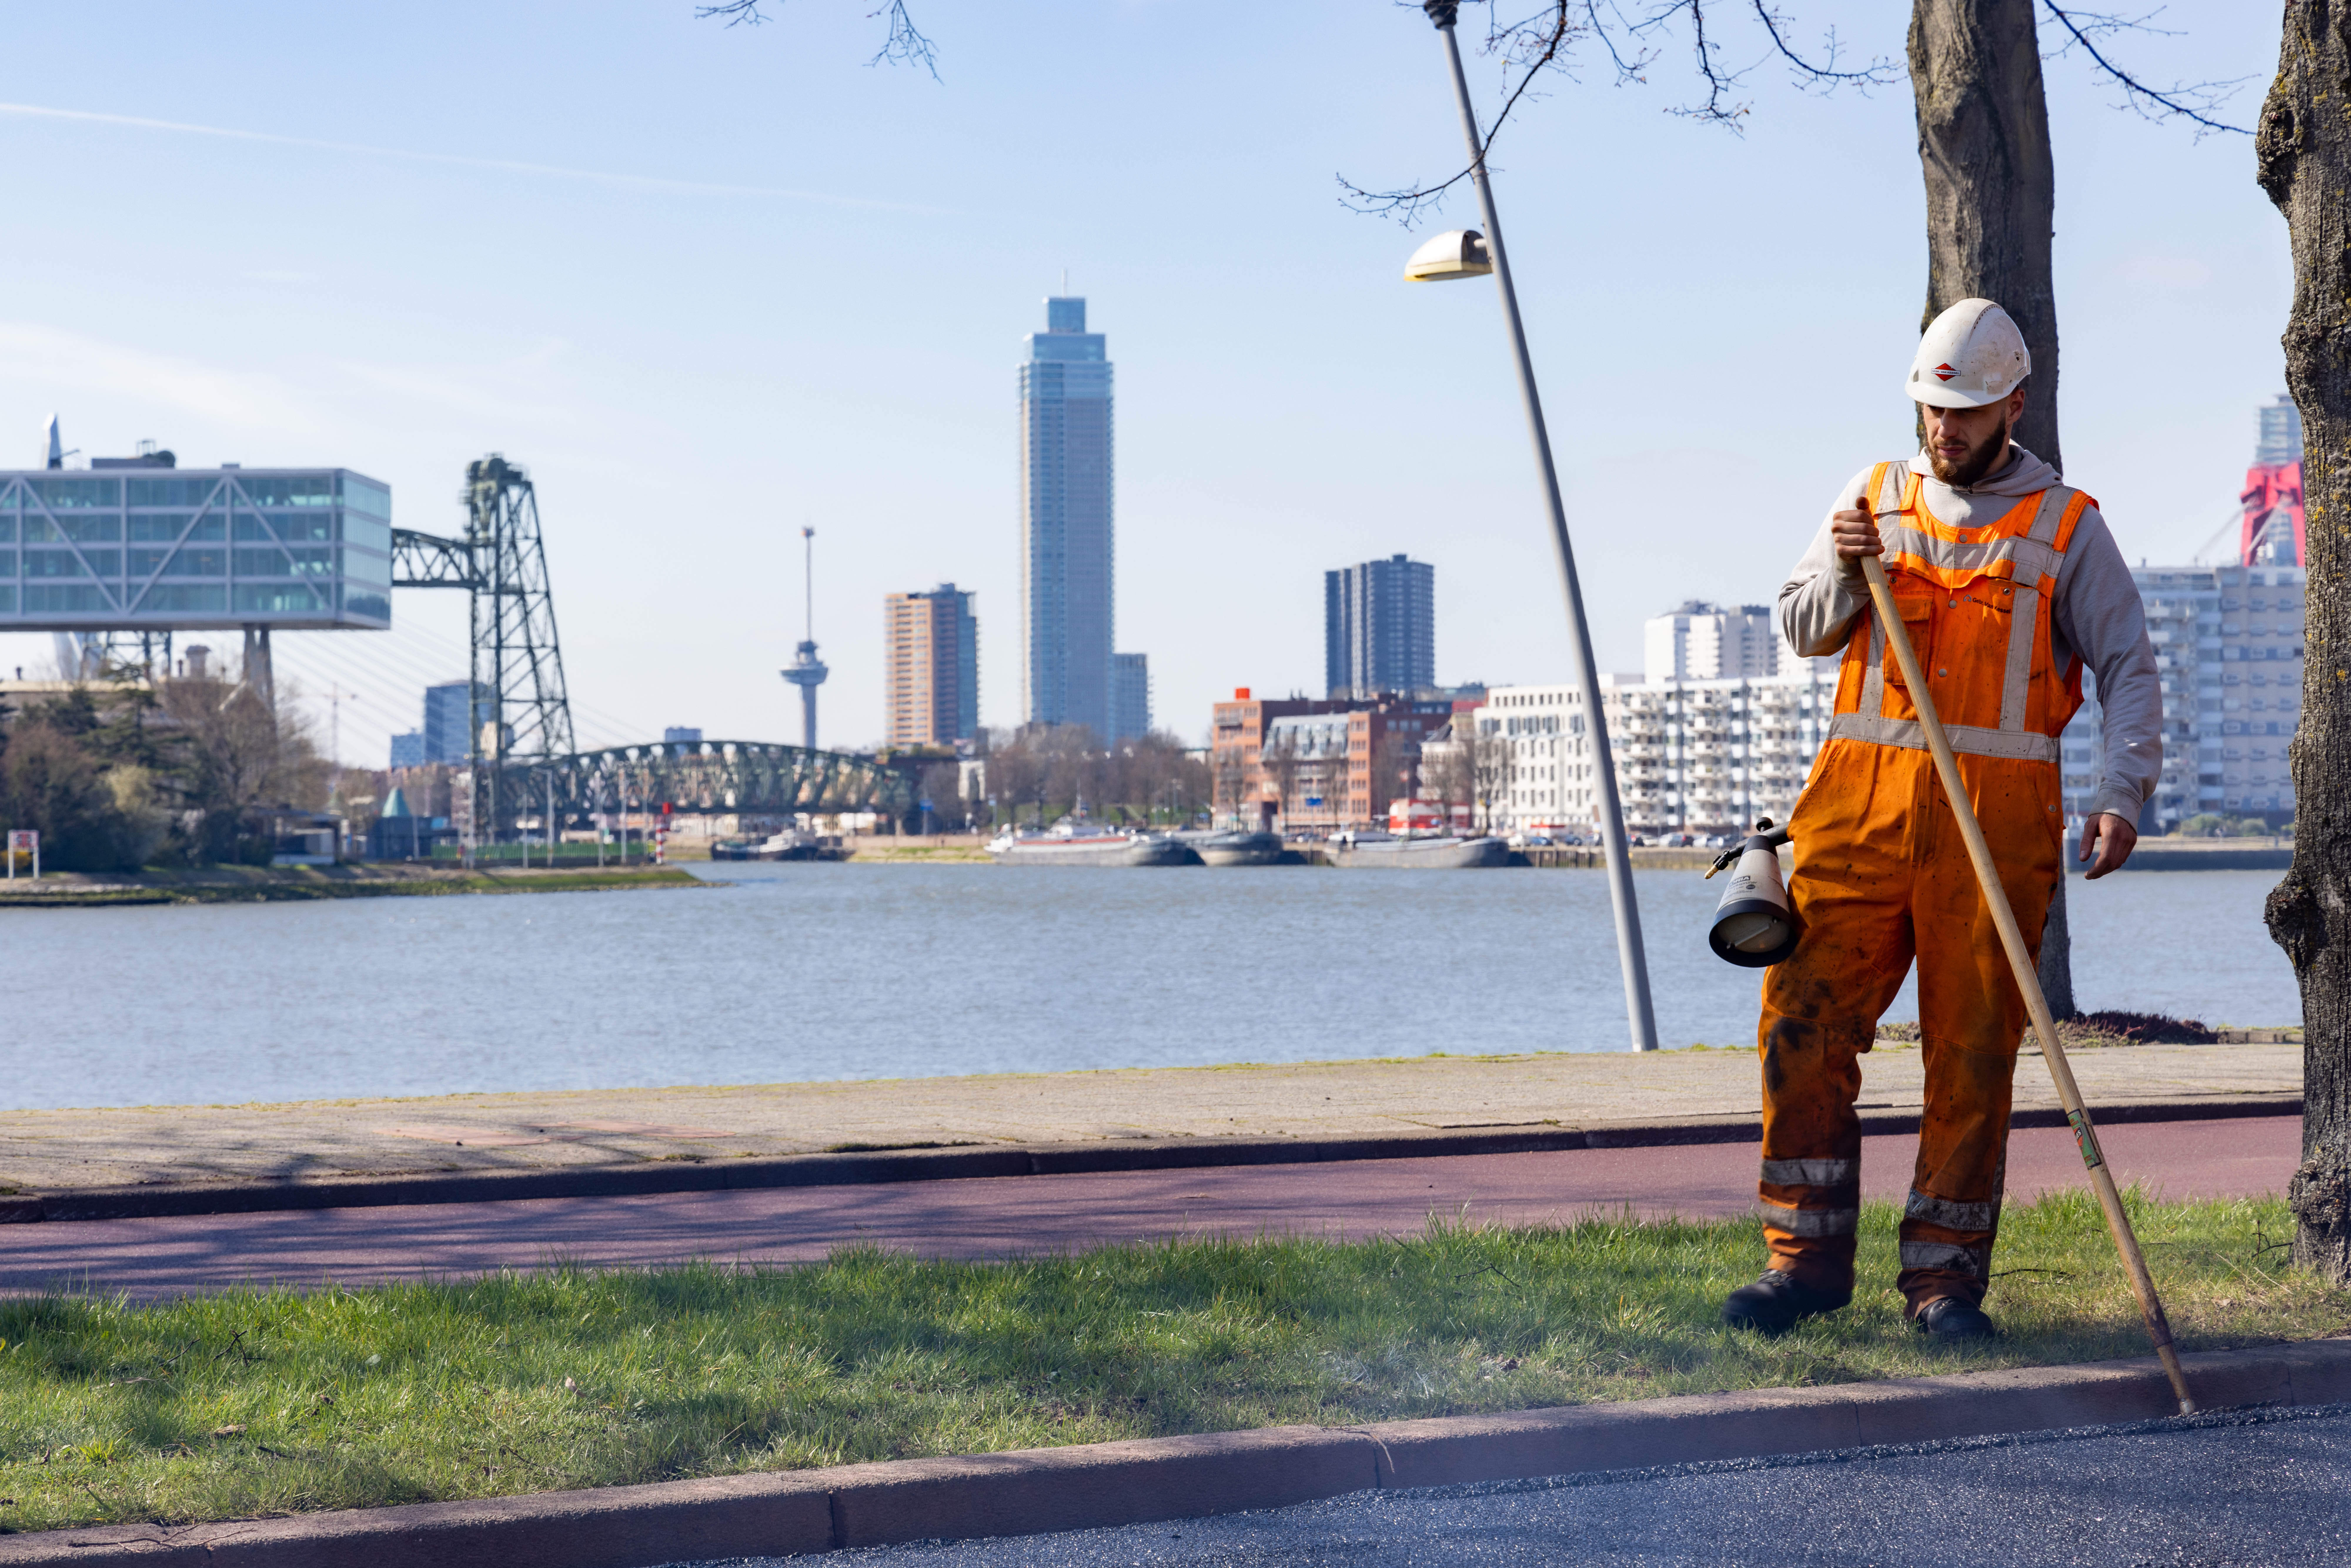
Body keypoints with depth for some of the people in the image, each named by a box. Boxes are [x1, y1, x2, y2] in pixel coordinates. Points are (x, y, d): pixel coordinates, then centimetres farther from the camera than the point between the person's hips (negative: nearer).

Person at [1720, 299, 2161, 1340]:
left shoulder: (2064, 526, 8)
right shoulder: (1876, 495, 15)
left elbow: (2130, 669, 5)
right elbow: (1802, 630, 16)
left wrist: (2122, 795, -10)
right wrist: (1845, 570, -6)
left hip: (1995, 815, -2)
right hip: (1863, 797, 2)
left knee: (1972, 1049, -1)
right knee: (1805, 1023, -6)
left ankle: (1945, 1275, 6)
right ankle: (1808, 1257, 2)